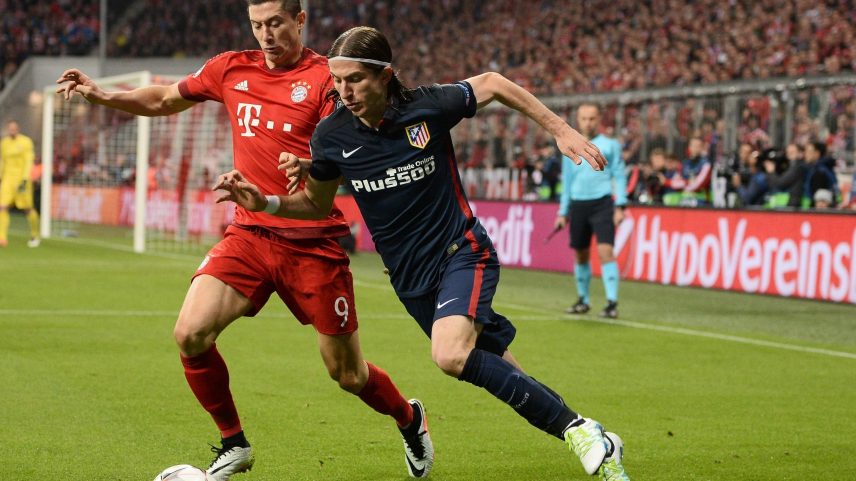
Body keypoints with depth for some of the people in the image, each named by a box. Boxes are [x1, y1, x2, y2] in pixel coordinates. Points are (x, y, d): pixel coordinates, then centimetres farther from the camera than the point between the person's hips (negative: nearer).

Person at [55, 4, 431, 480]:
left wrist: (313, 167, -34)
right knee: (191, 334, -16)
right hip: (249, 234, 4)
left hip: (312, 241, -4)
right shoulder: (232, 69, 7)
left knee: (347, 374, 4)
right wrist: (101, 94, 7)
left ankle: (410, 418, 38)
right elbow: (163, 100, 21)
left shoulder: (326, 76, -6)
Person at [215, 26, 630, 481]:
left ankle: (577, 429, -21)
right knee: (496, 369, 9)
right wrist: (266, 202, -10)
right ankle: (594, 442, 27)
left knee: (451, 355, -30)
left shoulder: (428, 106, -15)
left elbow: (491, 83, 4)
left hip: (462, 253, -4)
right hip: (411, 278, 4)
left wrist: (560, 129, 5)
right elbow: (316, 204, 9)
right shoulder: (332, 135, -7)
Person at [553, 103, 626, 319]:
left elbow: (619, 176, 1)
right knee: (581, 255, 9)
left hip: (602, 204, -4)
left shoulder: (610, 145, 3)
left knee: (605, 251, -16)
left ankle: (612, 303, -18)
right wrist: (562, 212, 16)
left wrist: (620, 206, -9)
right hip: (577, 204, 4)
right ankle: (583, 300, 24)